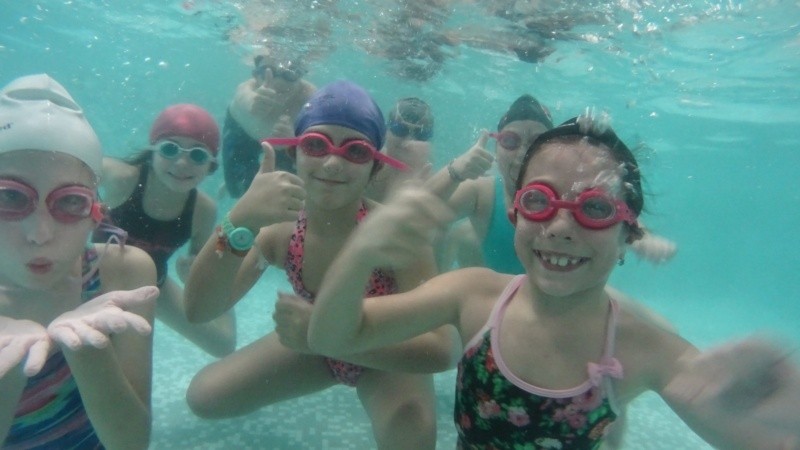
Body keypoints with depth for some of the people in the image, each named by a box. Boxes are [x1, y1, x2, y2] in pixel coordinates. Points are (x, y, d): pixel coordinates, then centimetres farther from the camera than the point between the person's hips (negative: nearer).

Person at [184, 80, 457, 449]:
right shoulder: (278, 227, -21)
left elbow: (439, 350, -35)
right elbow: (199, 310, -30)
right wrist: (238, 222, -47)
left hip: (387, 360, -4)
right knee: (205, 397, 0)